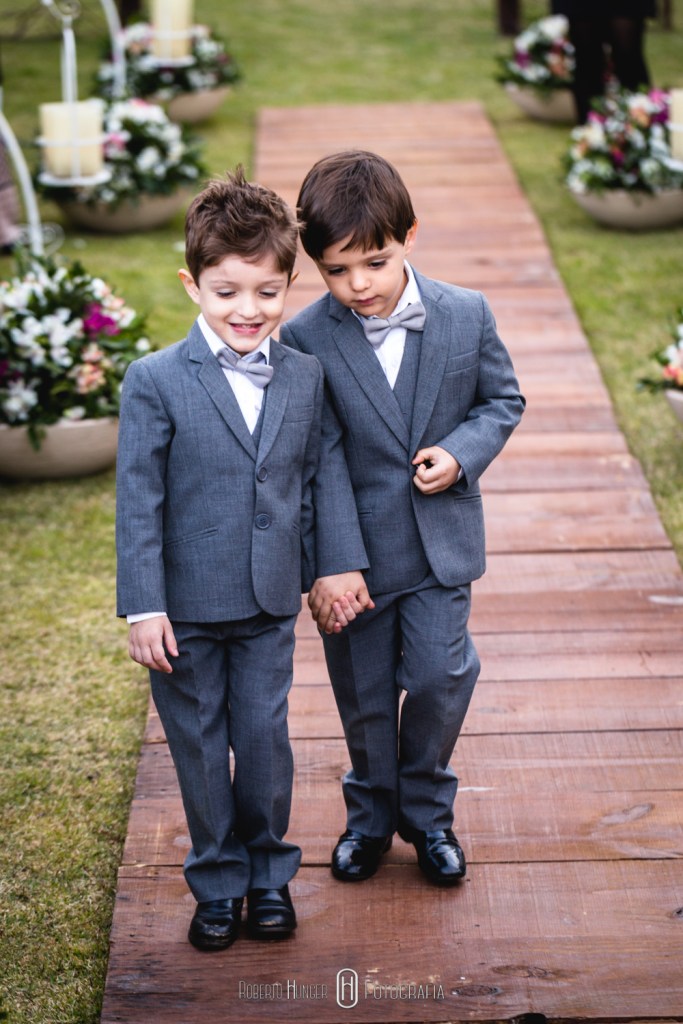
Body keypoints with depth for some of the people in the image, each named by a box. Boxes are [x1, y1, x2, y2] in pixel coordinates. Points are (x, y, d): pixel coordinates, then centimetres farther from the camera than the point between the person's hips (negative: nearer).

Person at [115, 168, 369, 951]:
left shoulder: (305, 377, 2)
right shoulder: (155, 382, -10)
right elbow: (138, 503, -10)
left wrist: (322, 574, 14)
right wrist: (143, 607, -12)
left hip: (270, 603, 2)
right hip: (186, 607, -2)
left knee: (265, 741, 9)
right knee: (200, 748, 10)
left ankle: (268, 873, 30)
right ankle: (217, 882, 28)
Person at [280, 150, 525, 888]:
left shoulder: (467, 316, -7)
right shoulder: (304, 341, -13)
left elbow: (503, 399, 7)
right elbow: (322, 461, -15)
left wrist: (462, 451, -14)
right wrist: (329, 564, -21)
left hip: (442, 545, 1)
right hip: (355, 550, -1)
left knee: (439, 678, 1)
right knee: (365, 697, 11)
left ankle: (427, 812, 26)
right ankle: (371, 815, 35)